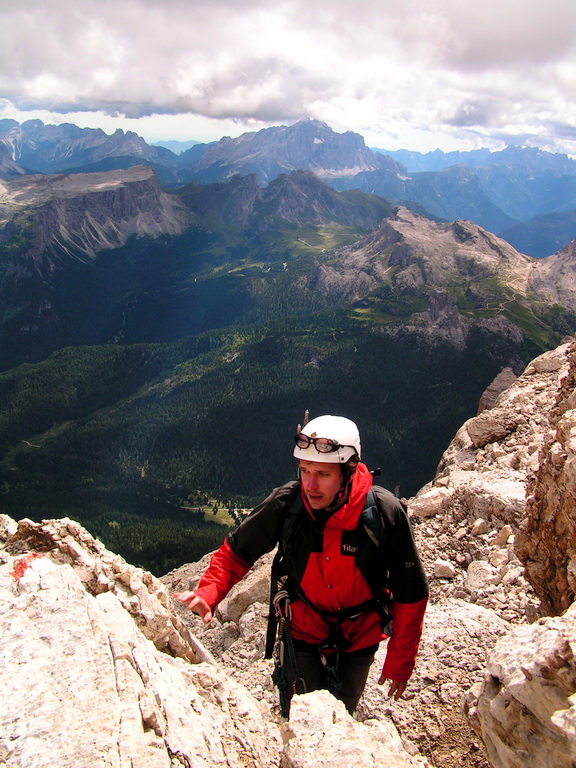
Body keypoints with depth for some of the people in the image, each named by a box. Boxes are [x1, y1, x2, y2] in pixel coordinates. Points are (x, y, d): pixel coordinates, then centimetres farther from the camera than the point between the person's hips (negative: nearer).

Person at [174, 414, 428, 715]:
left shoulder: (385, 512, -28)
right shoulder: (286, 503, -26)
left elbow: (410, 594, -16)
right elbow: (236, 552, -12)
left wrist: (400, 661, -9)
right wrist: (207, 595, -30)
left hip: (359, 638, 0)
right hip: (302, 632, 0)